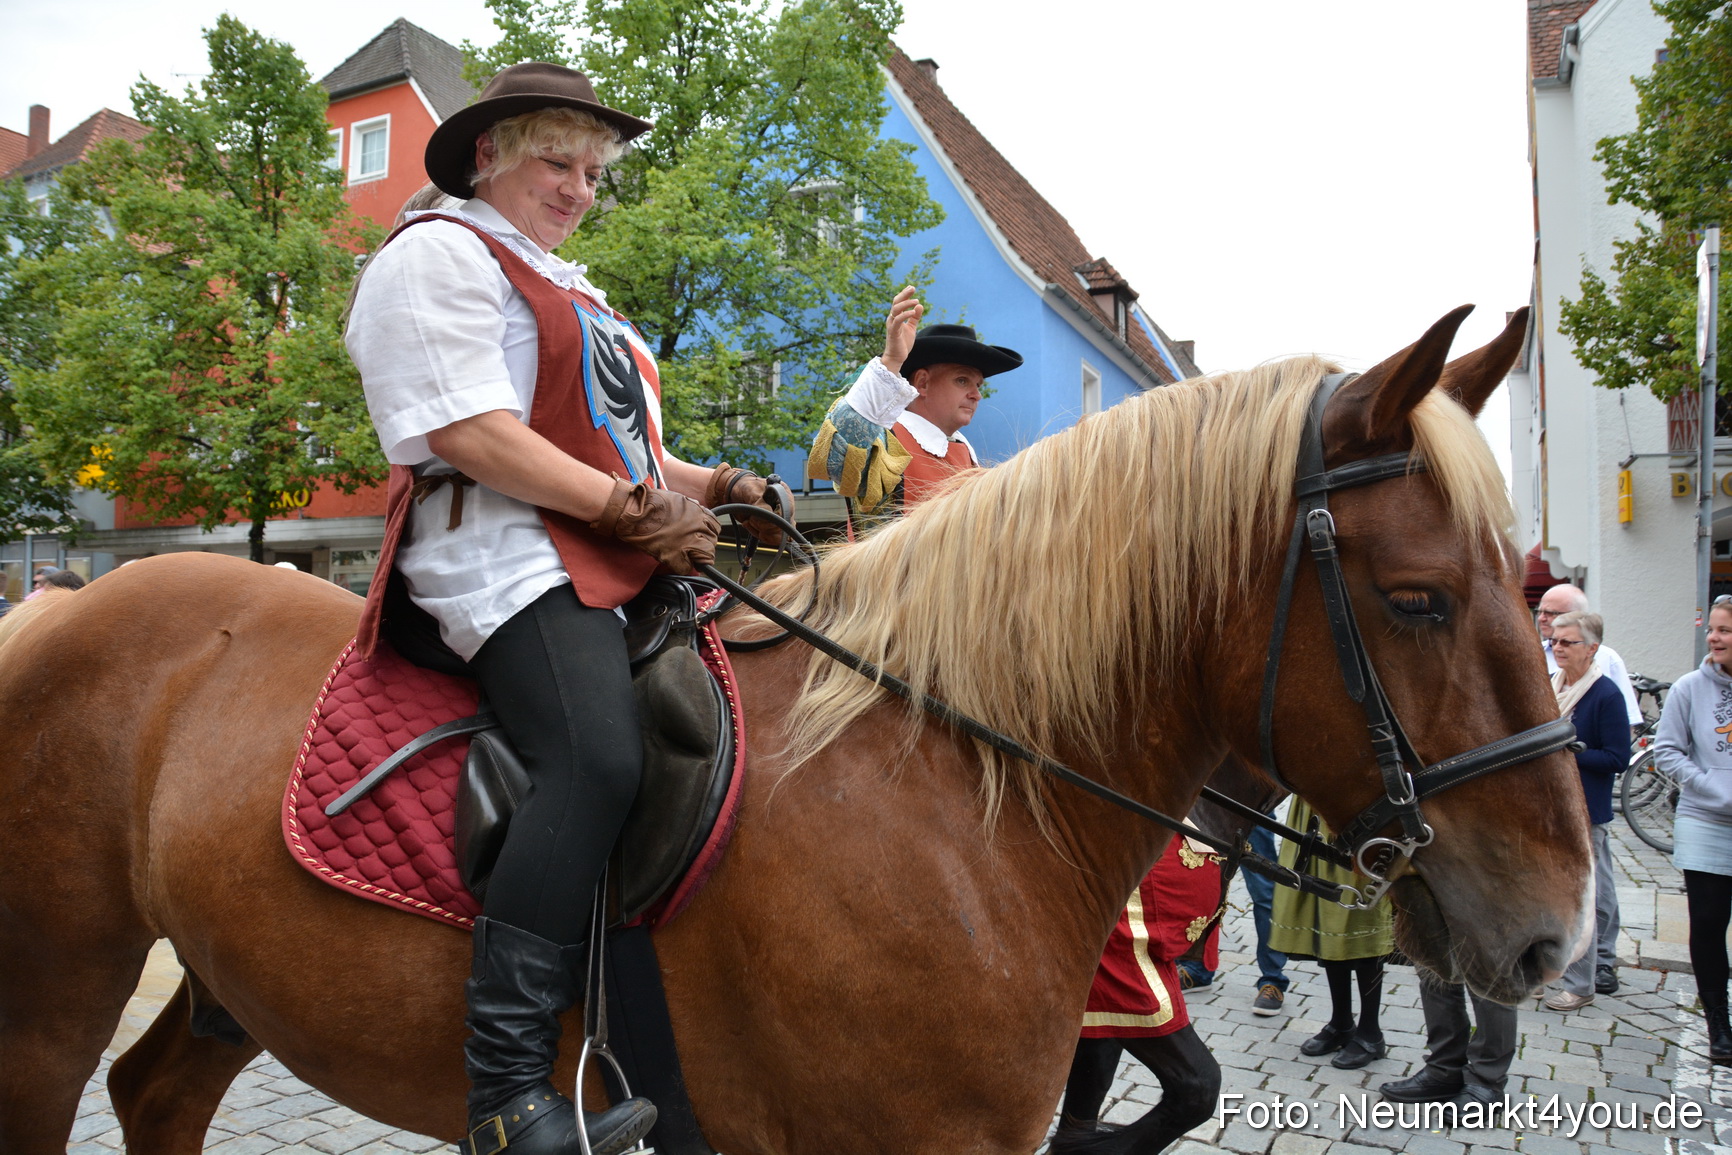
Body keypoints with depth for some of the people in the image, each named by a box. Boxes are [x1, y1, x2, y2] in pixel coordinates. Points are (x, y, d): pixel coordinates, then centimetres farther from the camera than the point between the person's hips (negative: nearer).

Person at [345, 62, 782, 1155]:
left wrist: (711, 484, 11)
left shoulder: (567, 289, 31)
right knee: (599, 754, -32)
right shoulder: (439, 253, 2)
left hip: (618, 558, 10)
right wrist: (631, 507, -17)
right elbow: (468, 431, -13)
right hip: (504, 554, -10)